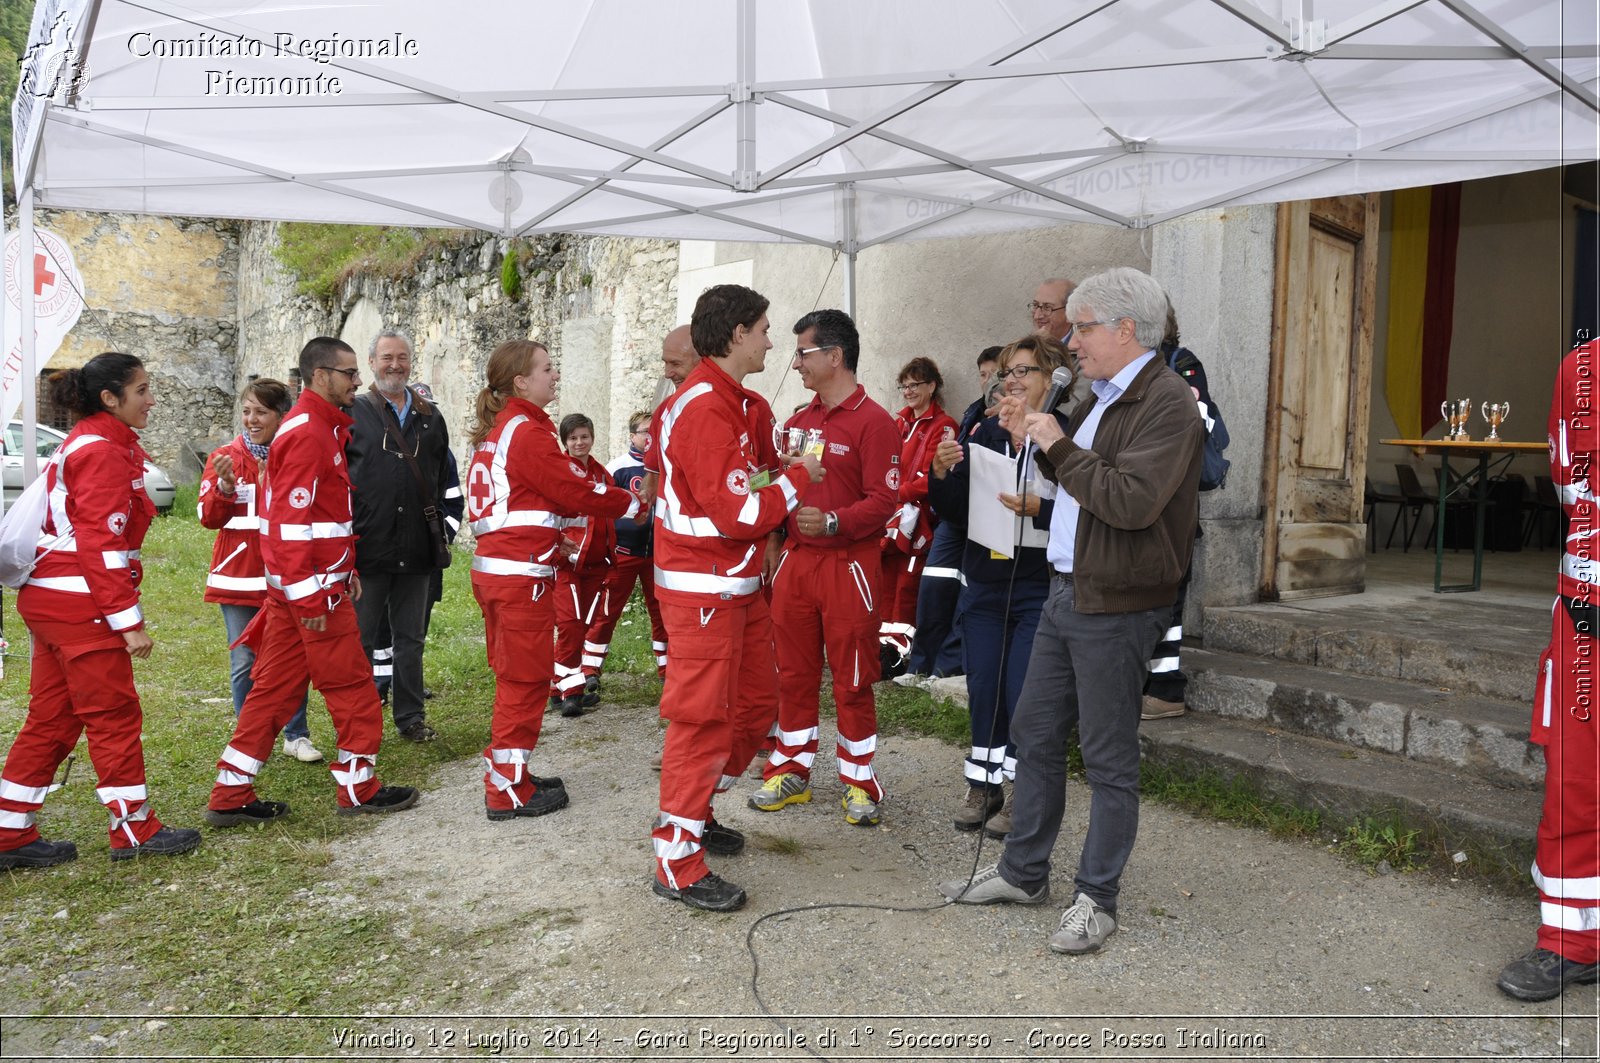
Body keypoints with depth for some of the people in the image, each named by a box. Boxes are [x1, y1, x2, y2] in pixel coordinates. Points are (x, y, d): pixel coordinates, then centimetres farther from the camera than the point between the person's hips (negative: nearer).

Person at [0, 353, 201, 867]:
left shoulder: (82, 444, 17)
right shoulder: (104, 452, -13)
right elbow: (102, 543, -20)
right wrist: (128, 620, -20)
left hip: (49, 597, 10)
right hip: (80, 601, -10)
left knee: (51, 718, 13)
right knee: (115, 714, 0)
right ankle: (134, 829, 10)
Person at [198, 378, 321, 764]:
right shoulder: (225, 458, 3)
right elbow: (209, 517, -4)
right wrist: (225, 485, -20)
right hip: (239, 577, 0)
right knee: (245, 663, 5)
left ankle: (296, 736, 17)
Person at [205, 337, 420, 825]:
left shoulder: (320, 427, 17)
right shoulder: (308, 434, -15)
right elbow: (292, 521, -21)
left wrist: (346, 570, 20)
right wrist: (311, 597, -22)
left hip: (289, 586, 10)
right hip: (312, 586, -10)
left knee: (276, 686, 12)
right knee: (352, 684, 1)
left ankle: (231, 796, 18)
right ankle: (359, 788, 14)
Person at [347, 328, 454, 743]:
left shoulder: (430, 417, 13)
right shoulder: (353, 412, 1)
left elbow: (442, 478, 17)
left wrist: (438, 530, 11)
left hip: (416, 549, 4)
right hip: (367, 547, -3)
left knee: (410, 638, 12)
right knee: (361, 639, 6)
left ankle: (411, 716, 22)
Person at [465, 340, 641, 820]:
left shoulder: (495, 432, 16)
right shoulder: (528, 431, -13)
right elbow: (574, 490, -13)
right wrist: (632, 503, -2)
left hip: (492, 567, 10)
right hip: (523, 573, -10)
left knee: (514, 676, 17)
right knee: (525, 678, 0)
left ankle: (509, 776, 27)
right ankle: (507, 791, 7)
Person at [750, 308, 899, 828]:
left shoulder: (873, 421, -8)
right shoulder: (798, 421, 13)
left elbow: (882, 501, -14)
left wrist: (832, 522, -29)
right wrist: (775, 548, 10)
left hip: (847, 565, -6)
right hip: (795, 561, 6)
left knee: (852, 680, 3)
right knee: (794, 673, 12)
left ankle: (859, 782, 17)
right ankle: (791, 771, 25)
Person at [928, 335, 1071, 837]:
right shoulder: (985, 433, 8)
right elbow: (955, 512, 9)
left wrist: (1038, 508, -27)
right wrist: (942, 476, -8)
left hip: (1039, 589, -5)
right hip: (984, 585, 5)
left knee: (1022, 695, -2)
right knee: (982, 691, 10)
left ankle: (1020, 793, 16)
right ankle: (983, 784, 26)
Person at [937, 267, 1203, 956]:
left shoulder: (1166, 404, -15)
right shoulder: (1102, 397, 16)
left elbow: (1133, 500, -26)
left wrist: (1060, 445, -17)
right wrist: (1034, 436, 10)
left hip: (1116, 607, -9)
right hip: (1067, 592, 9)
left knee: (1108, 757, 3)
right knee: (1033, 732, 15)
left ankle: (1096, 899, 17)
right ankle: (1023, 873, 29)